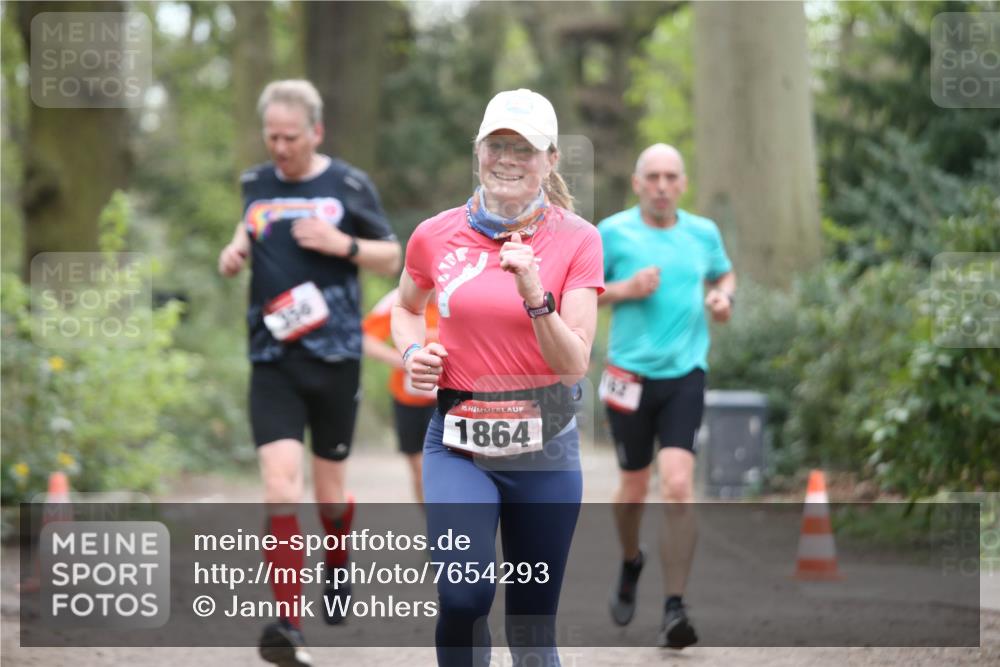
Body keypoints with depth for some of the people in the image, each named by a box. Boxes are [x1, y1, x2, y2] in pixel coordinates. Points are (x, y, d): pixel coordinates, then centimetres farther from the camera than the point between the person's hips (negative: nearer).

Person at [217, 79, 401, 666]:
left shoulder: (349, 186, -2)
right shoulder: (255, 184, 6)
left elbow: (392, 259, 3)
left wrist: (343, 244, -14)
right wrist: (237, 249, 2)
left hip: (335, 356, -1)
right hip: (273, 359, 1)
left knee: (330, 486, 11)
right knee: (280, 480, -16)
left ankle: (338, 575, 43)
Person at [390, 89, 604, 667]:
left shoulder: (577, 240, -4)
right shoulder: (436, 235, 0)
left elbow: (574, 365, -9)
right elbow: (406, 309, 21)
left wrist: (534, 296, -24)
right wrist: (413, 352, 0)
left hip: (543, 443, 0)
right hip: (458, 440, 0)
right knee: (464, 594, -22)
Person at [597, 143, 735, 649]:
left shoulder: (703, 233, 7)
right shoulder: (613, 232, -1)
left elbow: (725, 274, 26)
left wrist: (723, 296, 3)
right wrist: (624, 289, -13)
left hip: (685, 375, 1)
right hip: (630, 375, 0)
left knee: (678, 486, -15)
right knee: (634, 487, 11)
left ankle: (674, 609, -13)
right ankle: (631, 562, 45)